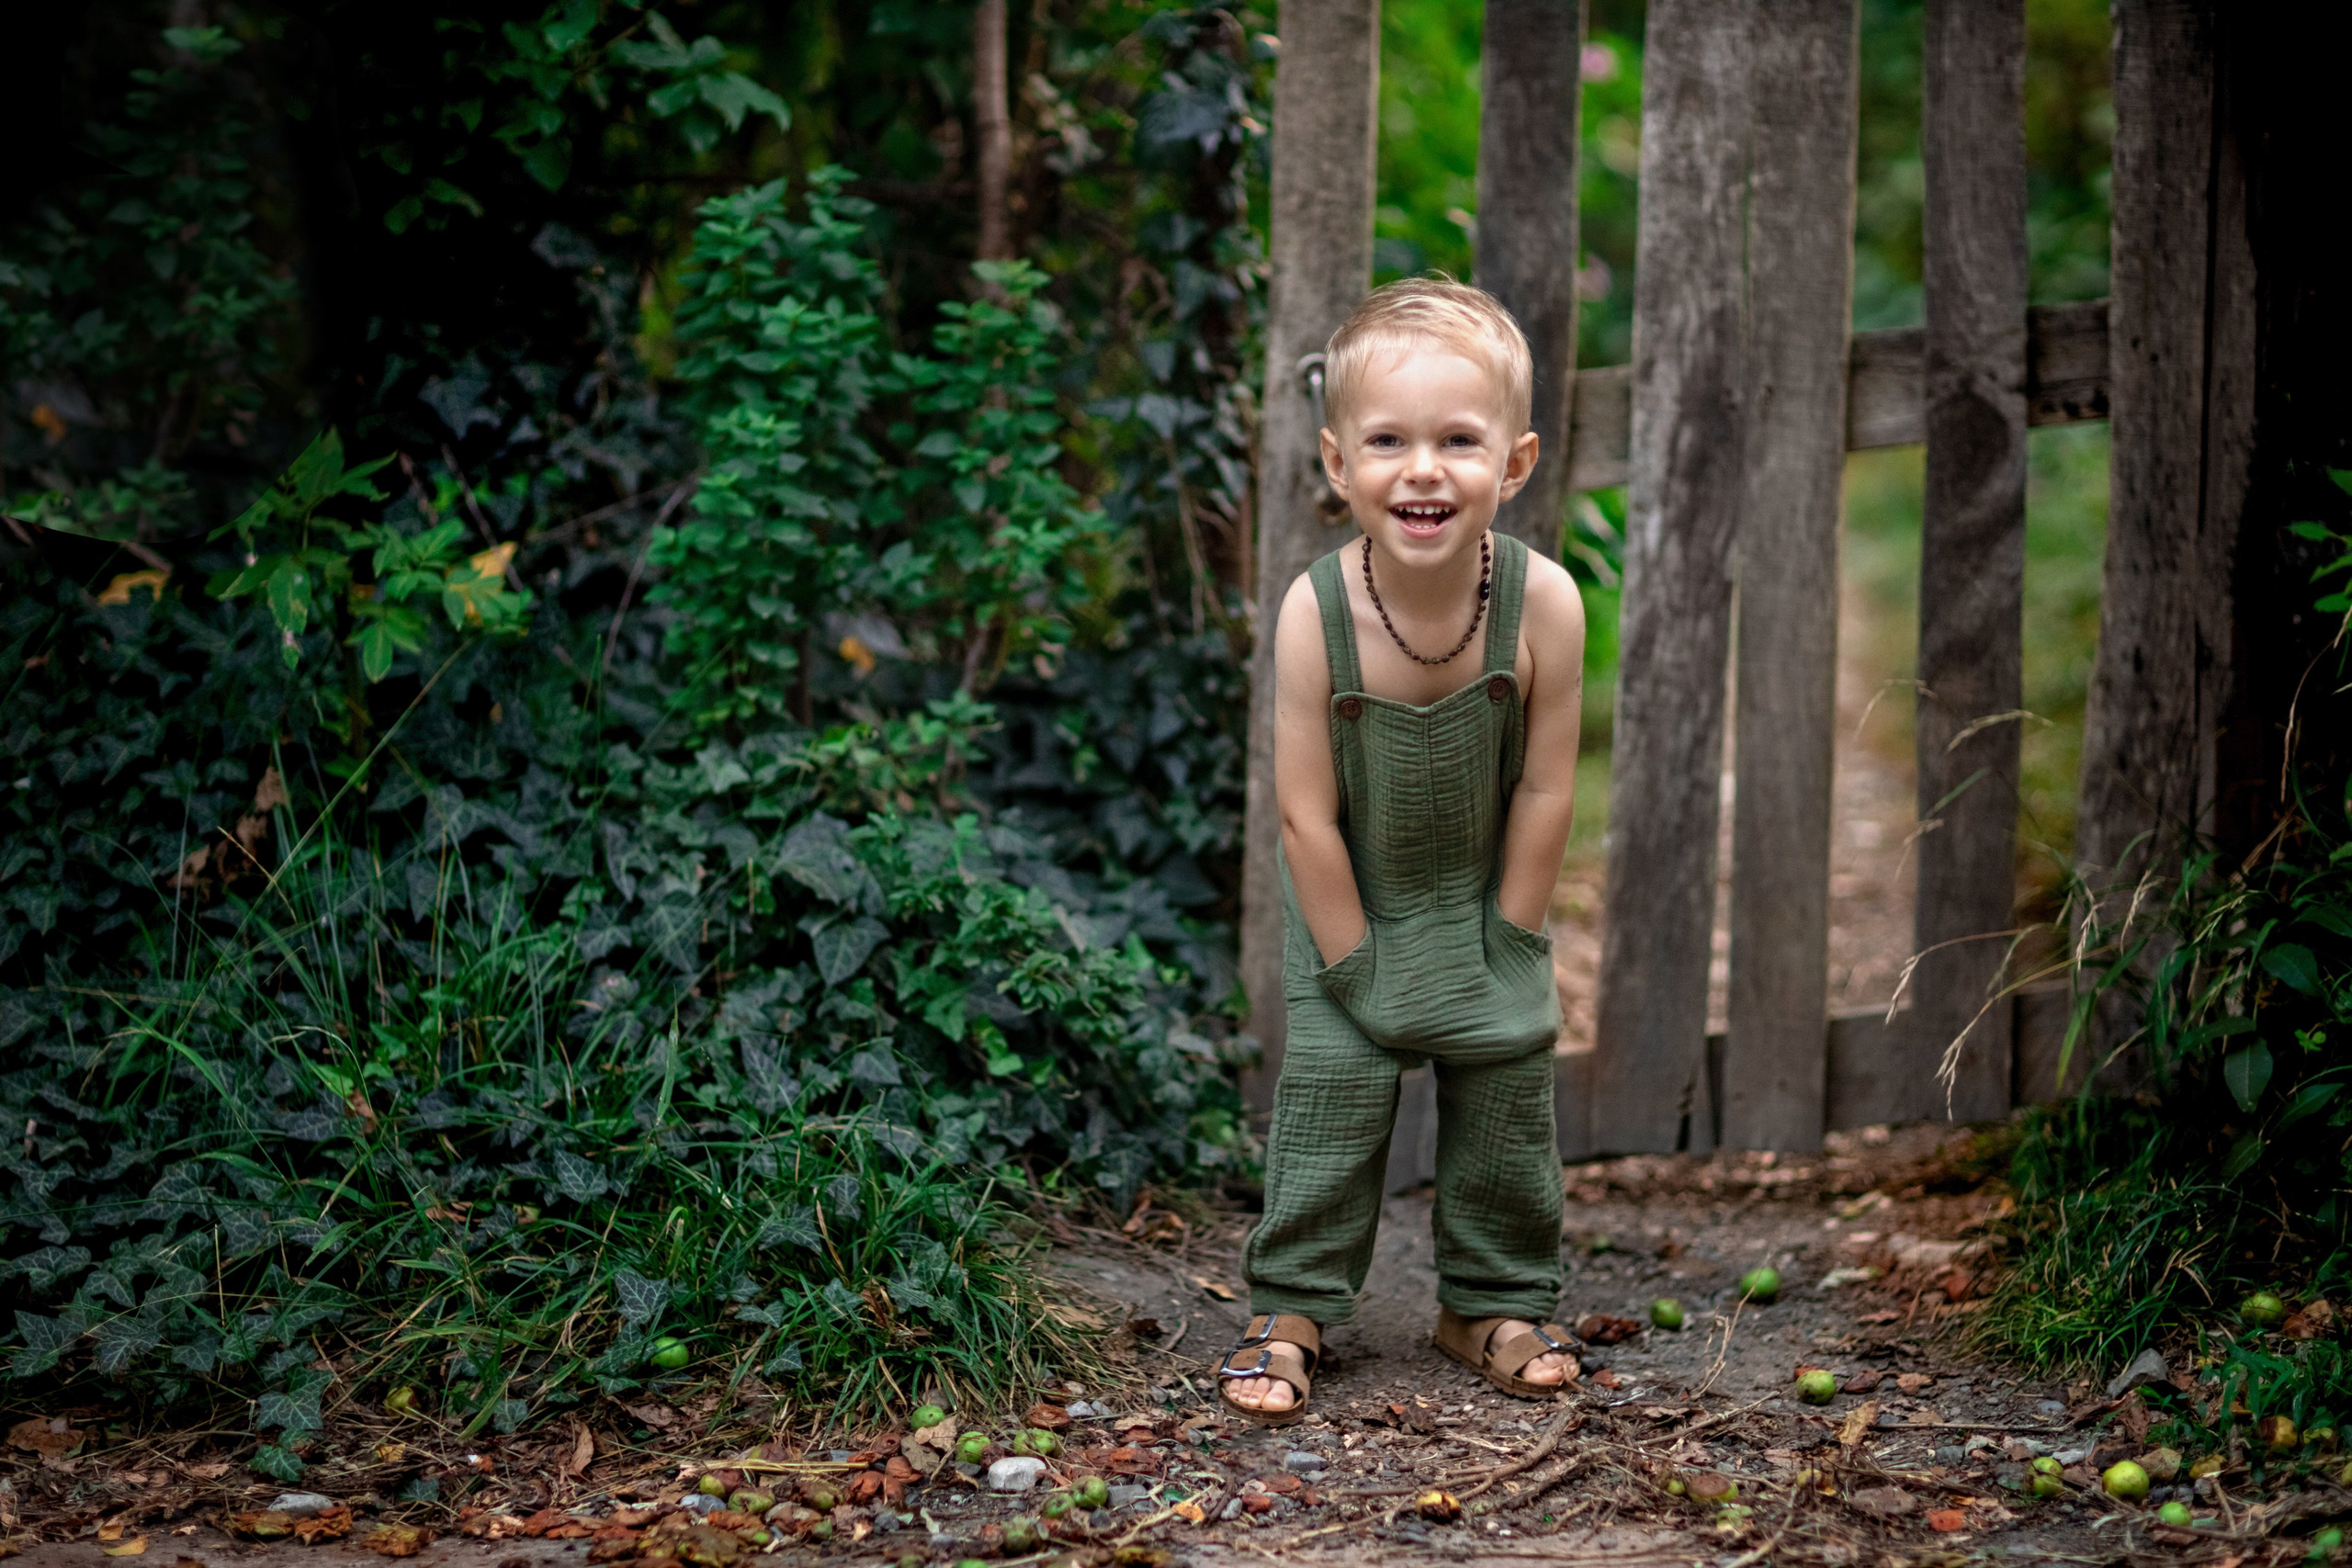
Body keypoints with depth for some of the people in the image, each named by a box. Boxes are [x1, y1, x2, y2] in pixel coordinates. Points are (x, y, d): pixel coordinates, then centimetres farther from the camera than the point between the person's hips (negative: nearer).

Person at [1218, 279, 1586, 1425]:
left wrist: (1502, 947, -9)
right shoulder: (1314, 614, -28)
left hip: (1486, 898, 2)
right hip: (1350, 900, -2)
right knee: (1329, 1079, -2)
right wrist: (1355, 965, -15)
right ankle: (1290, 1309, 12)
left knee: (1509, 1083, 7)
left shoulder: (1541, 601, -25)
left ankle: (1496, 1303, 25)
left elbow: (1545, 791, -14)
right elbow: (1307, 815, -20)